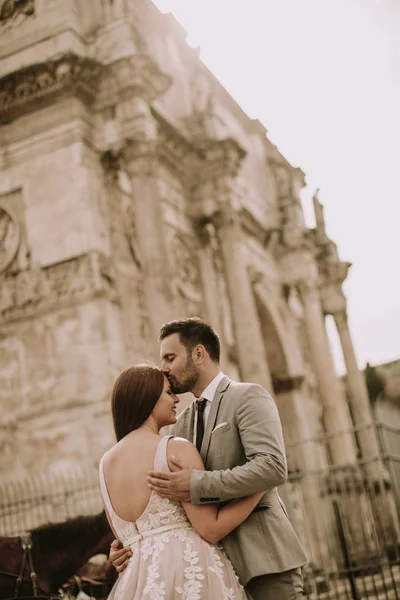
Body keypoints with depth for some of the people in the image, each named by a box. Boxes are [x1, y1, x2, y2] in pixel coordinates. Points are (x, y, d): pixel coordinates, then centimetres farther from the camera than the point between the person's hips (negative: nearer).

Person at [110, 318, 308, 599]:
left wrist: (198, 485, -24)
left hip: (263, 558, -6)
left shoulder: (249, 396, -5)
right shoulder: (182, 423, 16)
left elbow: (273, 467, -20)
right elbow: (169, 496, 16)